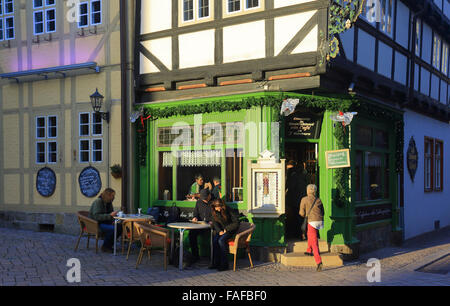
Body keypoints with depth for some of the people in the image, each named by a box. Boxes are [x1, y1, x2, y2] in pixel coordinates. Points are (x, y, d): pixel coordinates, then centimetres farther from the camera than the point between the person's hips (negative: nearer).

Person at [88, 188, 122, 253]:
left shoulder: (109, 202, 7)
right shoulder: (98, 202, -16)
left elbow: (111, 213, 15)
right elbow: (96, 216, -25)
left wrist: (114, 220, -7)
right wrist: (109, 215, -30)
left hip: (104, 222, 8)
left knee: (120, 228, -15)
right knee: (112, 229, -30)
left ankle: (109, 245, 0)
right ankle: (105, 247, -10)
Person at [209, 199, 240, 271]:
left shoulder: (228, 210, -15)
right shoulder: (214, 212, 0)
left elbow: (236, 222, -12)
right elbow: (215, 223, 5)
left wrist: (226, 229, -14)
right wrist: (219, 231, -13)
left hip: (230, 230, -5)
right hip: (220, 229, 5)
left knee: (221, 240, -29)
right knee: (214, 240, -24)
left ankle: (224, 264, -24)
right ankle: (216, 263, -16)